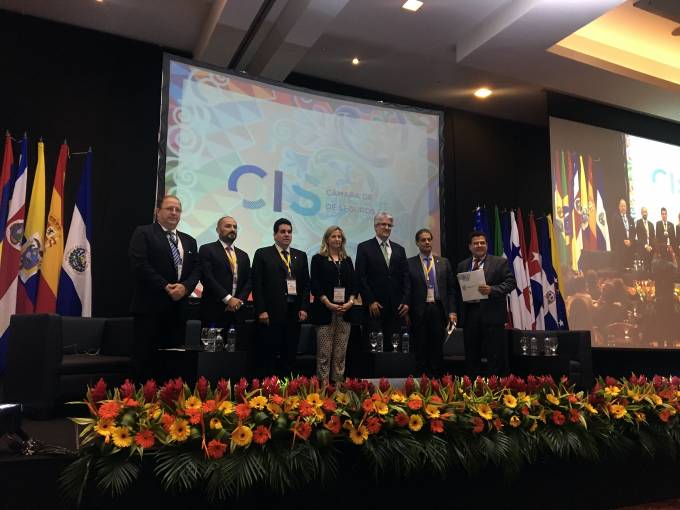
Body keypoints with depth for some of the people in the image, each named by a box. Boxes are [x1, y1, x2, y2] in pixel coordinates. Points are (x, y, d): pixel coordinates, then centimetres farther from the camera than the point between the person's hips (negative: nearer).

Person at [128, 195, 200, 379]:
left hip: (178, 307, 5)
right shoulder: (143, 233, 1)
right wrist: (166, 287, -14)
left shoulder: (189, 241, 19)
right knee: (146, 358, -2)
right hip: (150, 305, -5)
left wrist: (185, 286, -10)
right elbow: (139, 265, -11)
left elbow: (196, 269, 11)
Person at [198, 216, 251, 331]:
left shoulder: (243, 255, 18)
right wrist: (228, 298, -15)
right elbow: (207, 277, -10)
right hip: (214, 311, -5)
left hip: (237, 312, 5)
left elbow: (249, 281, 12)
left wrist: (240, 300, -6)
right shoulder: (207, 249, 1)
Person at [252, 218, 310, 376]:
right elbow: (257, 284, -2)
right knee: (268, 355, 1)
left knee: (290, 355, 6)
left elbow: (306, 284, 13)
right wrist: (261, 310, -10)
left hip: (295, 313, 4)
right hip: (271, 313, -3)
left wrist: (304, 308, 2)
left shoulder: (301, 256, 15)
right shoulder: (262, 254, 4)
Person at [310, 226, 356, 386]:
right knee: (324, 352, -2)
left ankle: (339, 382, 11)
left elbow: (353, 284, 11)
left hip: (345, 311, 4)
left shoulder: (347, 260, 15)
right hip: (325, 311, -4)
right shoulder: (318, 259, 3)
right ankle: (323, 383, 4)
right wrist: (329, 304, -14)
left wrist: (350, 301, -6)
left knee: (341, 351, 5)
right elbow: (315, 285, -5)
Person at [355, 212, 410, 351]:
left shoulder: (399, 249, 15)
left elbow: (405, 277, 12)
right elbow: (361, 277, -4)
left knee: (393, 345, 2)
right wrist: (370, 301, -10)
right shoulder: (364, 247, 3)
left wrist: (405, 301, 1)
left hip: (397, 307, 4)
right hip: (375, 307, -3)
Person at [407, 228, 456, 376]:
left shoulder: (443, 262, 10)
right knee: (421, 350, 4)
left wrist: (452, 311, 1)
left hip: (439, 310, 2)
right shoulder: (410, 264, 2)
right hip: (419, 311, -2)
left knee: (437, 349, 6)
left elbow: (451, 288, 9)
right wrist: (407, 312, -6)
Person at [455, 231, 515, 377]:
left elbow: (510, 283, -3)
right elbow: (457, 290, 13)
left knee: (495, 357, 0)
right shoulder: (462, 265, 14)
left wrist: (491, 290, -19)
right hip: (469, 315, 4)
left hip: (492, 315, -3)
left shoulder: (500, 262, 4)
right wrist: (458, 314, 4)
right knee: (471, 357, 11)